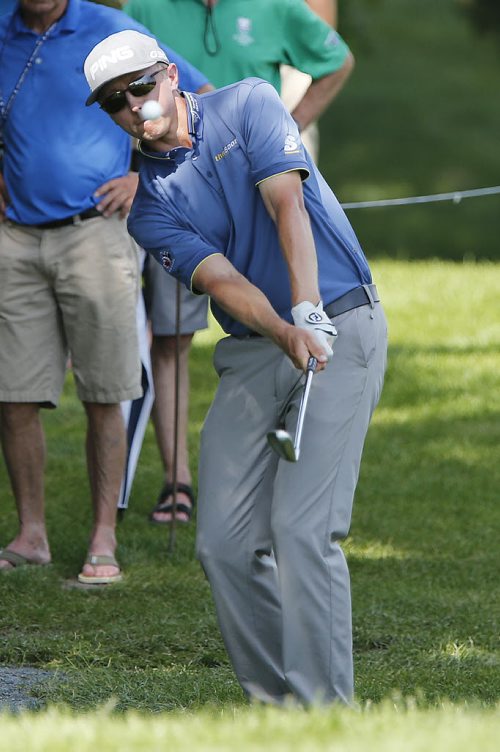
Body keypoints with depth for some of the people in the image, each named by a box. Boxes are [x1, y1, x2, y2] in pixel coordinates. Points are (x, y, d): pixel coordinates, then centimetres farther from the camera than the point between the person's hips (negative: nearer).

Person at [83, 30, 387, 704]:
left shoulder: (249, 105, -2)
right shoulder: (150, 207, 5)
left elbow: (287, 205, -15)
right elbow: (220, 278, -11)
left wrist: (308, 312, -30)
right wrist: (285, 333, -31)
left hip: (341, 326, -5)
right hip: (252, 352, 5)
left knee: (302, 528, -17)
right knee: (225, 540, -2)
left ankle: (325, 709, -15)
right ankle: (276, 704, 10)